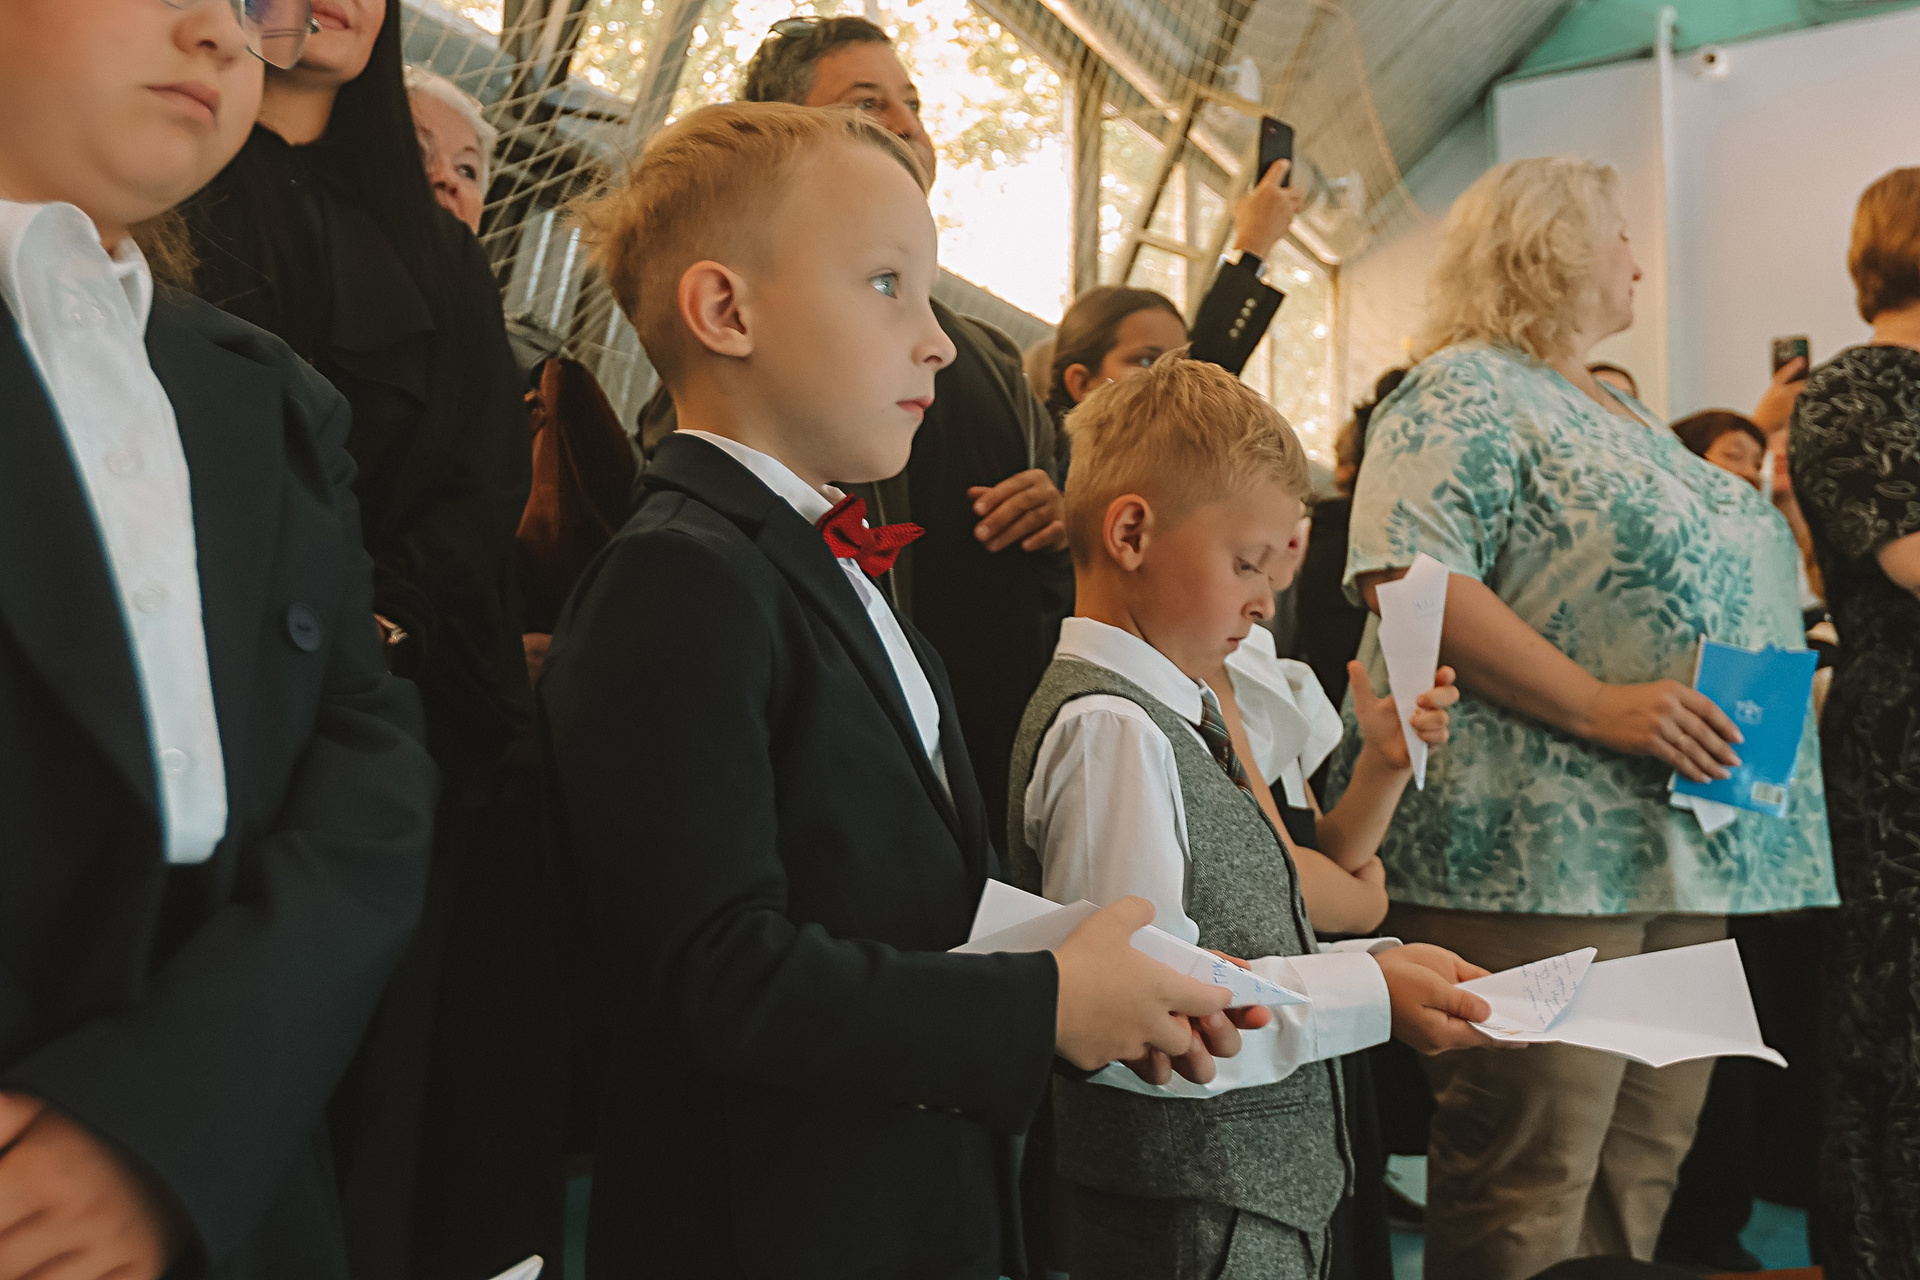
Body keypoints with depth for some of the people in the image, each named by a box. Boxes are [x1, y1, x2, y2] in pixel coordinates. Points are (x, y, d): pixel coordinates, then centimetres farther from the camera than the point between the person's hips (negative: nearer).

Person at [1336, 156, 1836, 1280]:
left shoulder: (1630, 416, 23)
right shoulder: (1464, 393, -6)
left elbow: (1706, 592, 31)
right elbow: (1405, 577, -20)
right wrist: (1598, 703, -22)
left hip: (1688, 850, 9)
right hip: (1538, 846, -9)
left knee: (1643, 1171, 15)